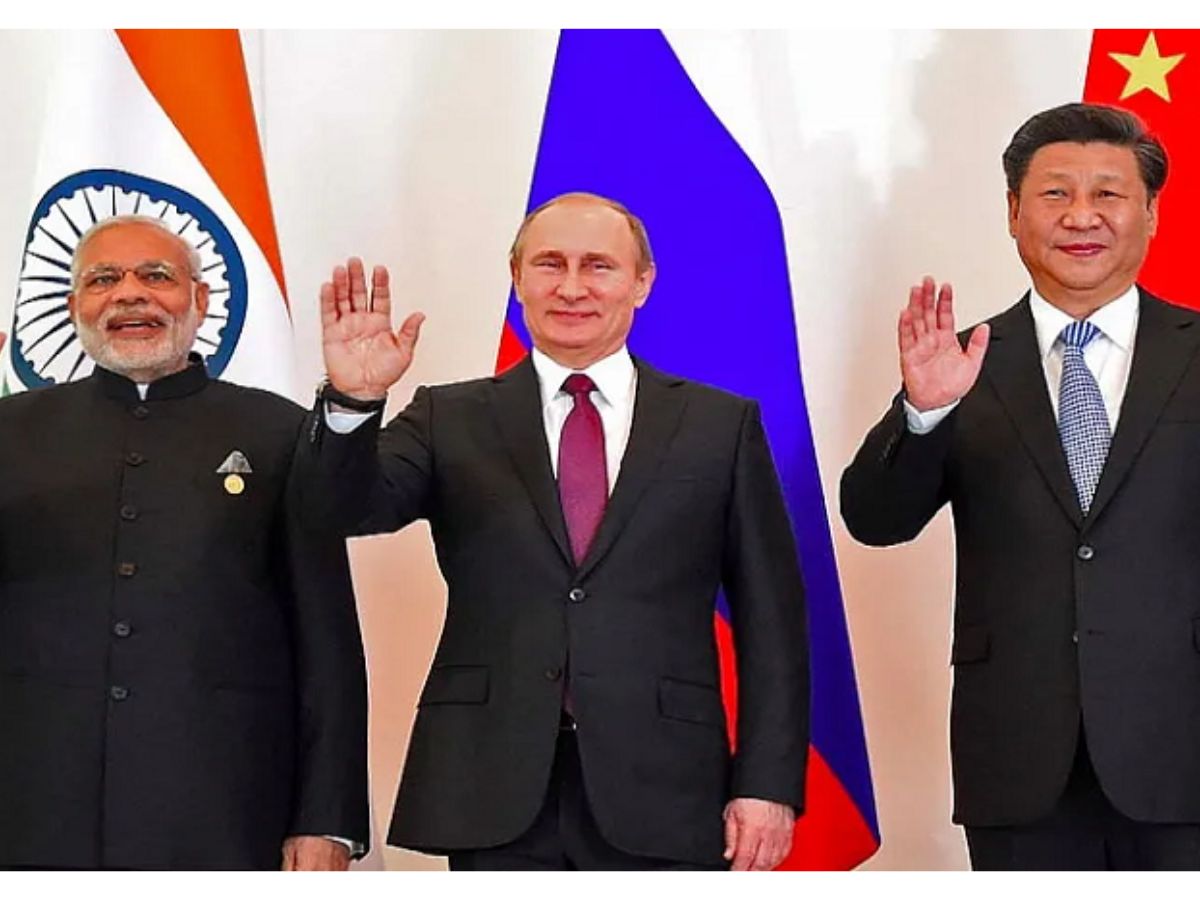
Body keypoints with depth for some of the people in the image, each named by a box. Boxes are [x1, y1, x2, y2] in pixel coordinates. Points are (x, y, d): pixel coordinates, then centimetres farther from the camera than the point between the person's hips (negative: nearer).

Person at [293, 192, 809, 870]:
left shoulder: (721, 425, 8)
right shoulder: (451, 421, 9)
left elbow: (770, 618, 5)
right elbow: (345, 506, -5)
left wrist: (769, 784, -2)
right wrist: (354, 401, -24)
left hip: (663, 797, 0)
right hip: (495, 798, 1)